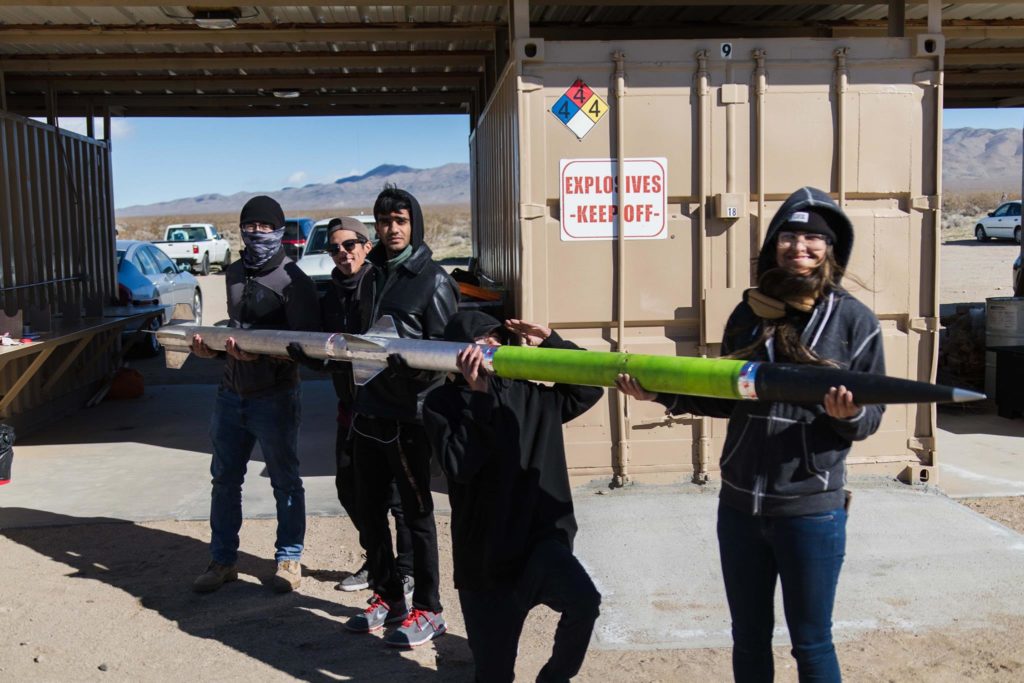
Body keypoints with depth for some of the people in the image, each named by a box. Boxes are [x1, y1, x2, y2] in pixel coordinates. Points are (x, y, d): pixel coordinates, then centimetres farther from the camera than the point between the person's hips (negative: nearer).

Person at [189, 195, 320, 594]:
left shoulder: (293, 281, -12)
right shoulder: (234, 274, 11)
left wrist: (260, 353, -29)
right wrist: (213, 348, 2)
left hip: (275, 397, -7)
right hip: (231, 393, 7)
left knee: (285, 483, 7)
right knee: (224, 479, 12)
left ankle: (289, 559, 21)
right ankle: (222, 560, 25)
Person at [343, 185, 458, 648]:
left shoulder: (433, 280, -7)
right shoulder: (370, 275, 11)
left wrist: (410, 365, -28)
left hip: (408, 414, -6)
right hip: (369, 410, 7)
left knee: (416, 513, 2)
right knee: (369, 509, 14)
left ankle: (427, 611, 15)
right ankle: (387, 596, 30)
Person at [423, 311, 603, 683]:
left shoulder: (528, 395, 7)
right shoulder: (443, 403, -4)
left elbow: (588, 388, 10)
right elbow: (459, 466, -19)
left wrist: (551, 342, 0)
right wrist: (478, 395, -22)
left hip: (541, 538, 2)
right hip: (485, 556, -2)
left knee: (584, 600, -29)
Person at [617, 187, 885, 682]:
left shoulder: (854, 320, -7)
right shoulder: (748, 313, 3)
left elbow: (872, 417, -4)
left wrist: (849, 414, -26)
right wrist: (660, 393, 1)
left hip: (811, 508, -3)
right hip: (740, 503, 4)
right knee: (748, 640, 18)